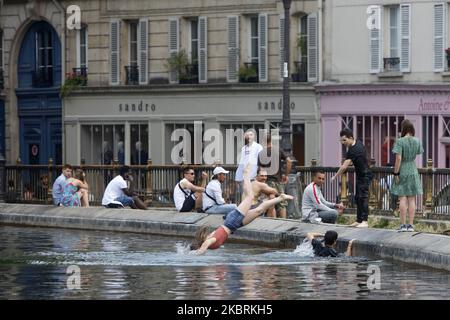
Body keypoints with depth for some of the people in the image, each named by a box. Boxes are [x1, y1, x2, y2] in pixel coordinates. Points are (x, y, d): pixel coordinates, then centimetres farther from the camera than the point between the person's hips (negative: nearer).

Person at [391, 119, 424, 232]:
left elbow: (398, 158, -19)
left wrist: (396, 173, -14)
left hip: (402, 172, -4)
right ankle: (411, 225, 4)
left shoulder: (400, 141, -15)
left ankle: (403, 224, -2)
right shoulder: (417, 141, -1)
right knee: (412, 199, 5)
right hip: (413, 171, 4)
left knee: (402, 199, -1)